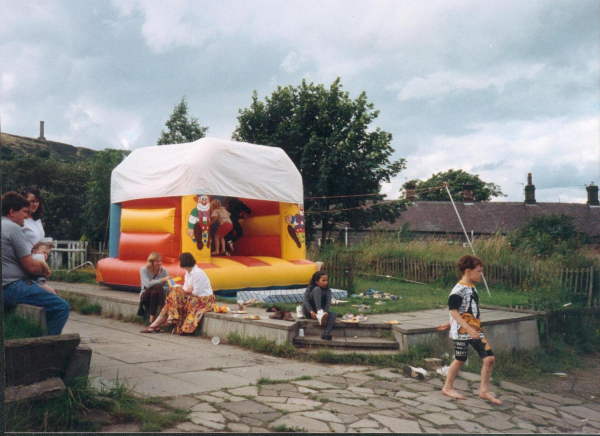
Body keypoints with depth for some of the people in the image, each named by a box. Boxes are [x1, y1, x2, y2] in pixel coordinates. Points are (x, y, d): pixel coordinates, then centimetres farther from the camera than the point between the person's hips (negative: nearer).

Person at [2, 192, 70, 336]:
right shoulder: (13, 228, -12)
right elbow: (31, 267, -15)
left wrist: (40, 264, 10)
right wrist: (44, 269, 5)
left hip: (6, 288, 11)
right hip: (12, 289, -11)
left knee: (50, 292, 24)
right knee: (62, 307, -13)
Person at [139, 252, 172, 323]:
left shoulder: (163, 271, -3)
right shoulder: (144, 269, -8)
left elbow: (168, 289, -6)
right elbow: (148, 285, -24)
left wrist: (154, 283, -20)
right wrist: (163, 280, -31)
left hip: (159, 296, 2)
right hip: (146, 295, -2)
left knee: (155, 292, -35)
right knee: (158, 286, -32)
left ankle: (152, 318, -32)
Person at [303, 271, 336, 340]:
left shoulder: (328, 290, 3)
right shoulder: (310, 288, -2)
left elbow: (328, 303, -12)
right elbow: (306, 300, -16)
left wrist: (325, 312, -32)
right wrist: (311, 311, -33)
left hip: (322, 311, 3)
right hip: (309, 312, -3)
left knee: (333, 314, -30)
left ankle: (326, 333, -49)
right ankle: (320, 313, -47)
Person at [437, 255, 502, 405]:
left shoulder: (472, 288, 11)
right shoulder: (458, 290, -16)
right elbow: (454, 311, -20)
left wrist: (449, 324, 23)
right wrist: (468, 328, -25)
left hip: (475, 330, 8)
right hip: (461, 331, -8)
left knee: (489, 358, 1)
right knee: (460, 360, 5)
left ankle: (484, 391, 12)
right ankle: (447, 388, 24)